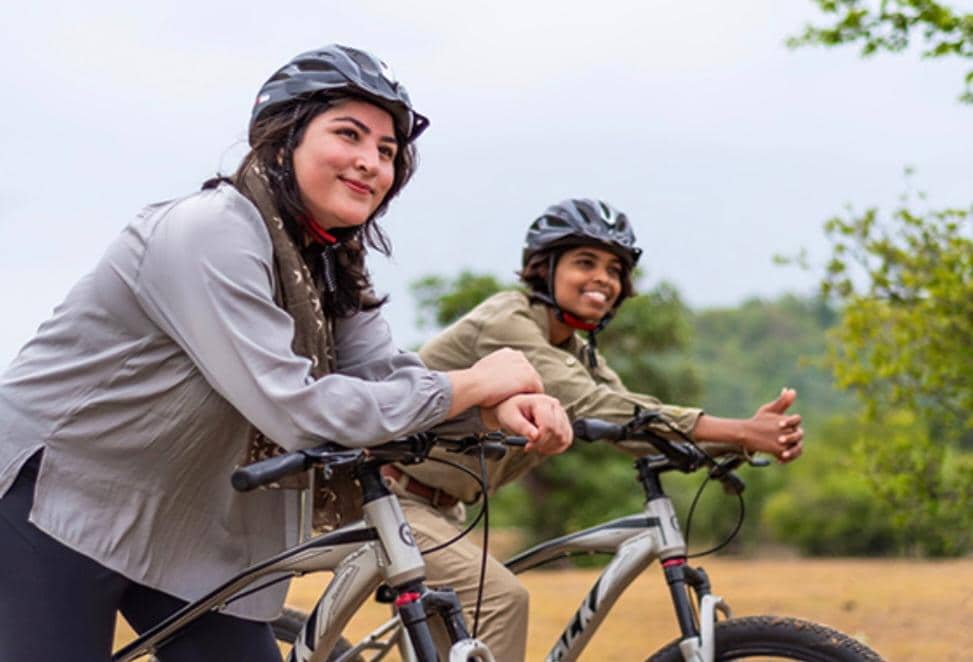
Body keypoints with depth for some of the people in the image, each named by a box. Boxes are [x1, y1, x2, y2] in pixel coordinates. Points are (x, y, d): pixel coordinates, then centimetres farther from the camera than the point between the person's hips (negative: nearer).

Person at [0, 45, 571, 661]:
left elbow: (388, 372, -7)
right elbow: (298, 412, -32)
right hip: (53, 506, -8)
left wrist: (504, 406, -26)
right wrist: (473, 384, -25)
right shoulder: (209, 236, -26)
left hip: (176, 523, 8)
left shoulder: (328, 264, 2)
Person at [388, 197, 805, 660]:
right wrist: (738, 432, -40)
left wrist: (748, 437, -26)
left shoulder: (576, 353, 5)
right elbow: (593, 407, -35)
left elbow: (645, 428, -8)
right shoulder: (505, 322, -22)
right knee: (502, 597, -21)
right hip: (386, 496, -9)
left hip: (435, 507, 9)